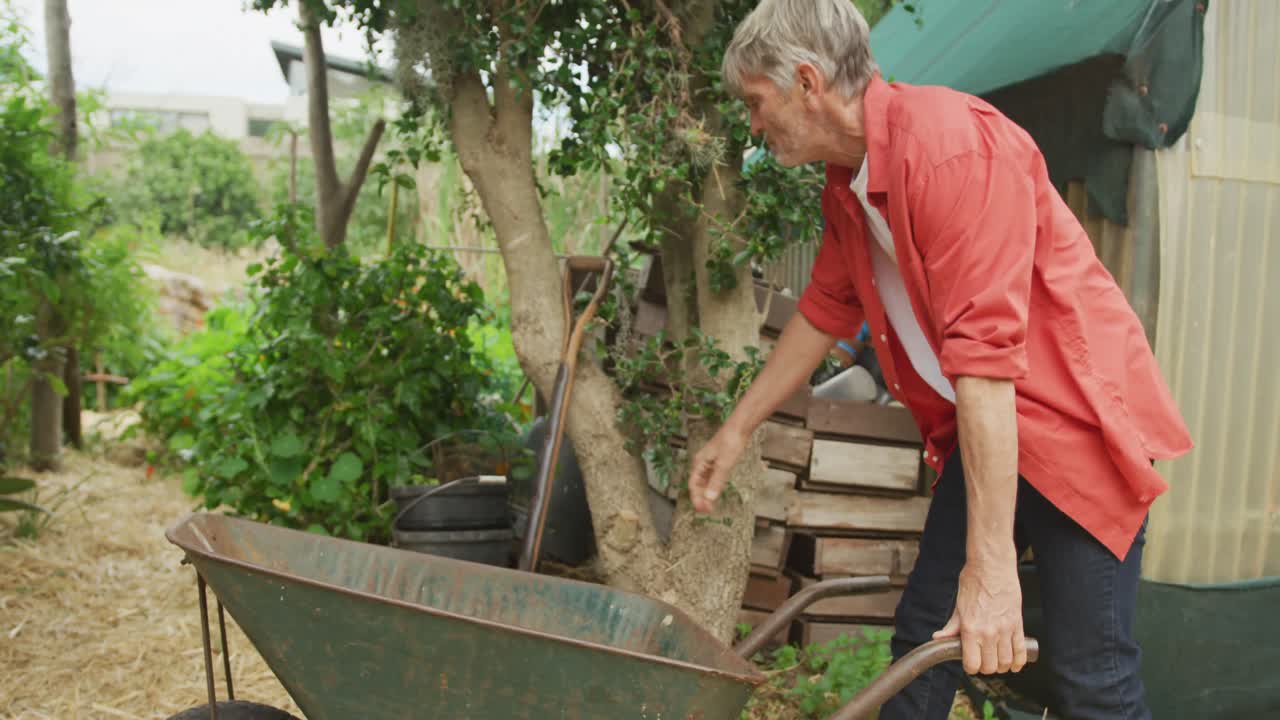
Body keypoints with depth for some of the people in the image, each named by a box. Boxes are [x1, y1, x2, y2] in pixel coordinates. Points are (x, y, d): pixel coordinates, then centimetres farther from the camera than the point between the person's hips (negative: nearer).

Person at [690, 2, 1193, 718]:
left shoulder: (950, 143, -24)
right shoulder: (848, 191, 5)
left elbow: (984, 353, -29)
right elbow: (824, 312, 19)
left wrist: (991, 566, -29)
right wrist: (738, 428, 24)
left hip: (1076, 422, -8)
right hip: (980, 431, 8)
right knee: (923, 634, 9)